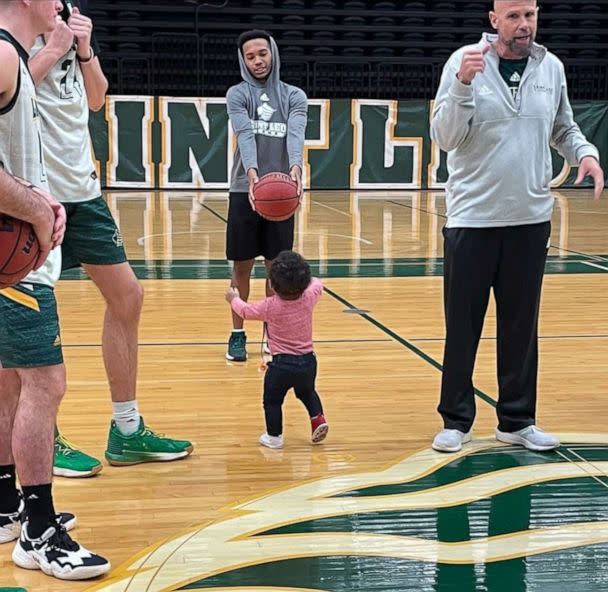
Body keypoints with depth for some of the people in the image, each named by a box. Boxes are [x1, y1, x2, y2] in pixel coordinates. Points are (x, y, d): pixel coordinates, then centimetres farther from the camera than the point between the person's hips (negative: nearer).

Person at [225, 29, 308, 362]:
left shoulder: (294, 97, 6)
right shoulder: (237, 95, 2)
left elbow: (296, 135, -13)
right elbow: (244, 135, -16)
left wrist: (295, 168, -34)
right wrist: (252, 172, -35)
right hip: (244, 190, -1)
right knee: (242, 265, 4)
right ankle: (238, 333, 17)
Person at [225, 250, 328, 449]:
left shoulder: (270, 307, -15)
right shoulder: (309, 298, -8)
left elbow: (245, 310, 4)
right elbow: (317, 284, 16)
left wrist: (234, 298, 23)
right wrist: (301, 277, 31)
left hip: (282, 365, -4)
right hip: (307, 362, 4)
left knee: (272, 400, 15)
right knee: (307, 392, 30)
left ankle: (274, 436, 20)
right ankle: (318, 419, 13)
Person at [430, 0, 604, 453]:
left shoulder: (552, 67, 4)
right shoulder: (464, 62, -7)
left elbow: (563, 128, 16)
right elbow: (444, 137, -12)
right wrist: (463, 85, -26)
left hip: (531, 218, 3)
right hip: (472, 218, -3)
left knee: (522, 326, 11)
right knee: (463, 326, 5)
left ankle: (517, 420, 23)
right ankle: (457, 420, 17)